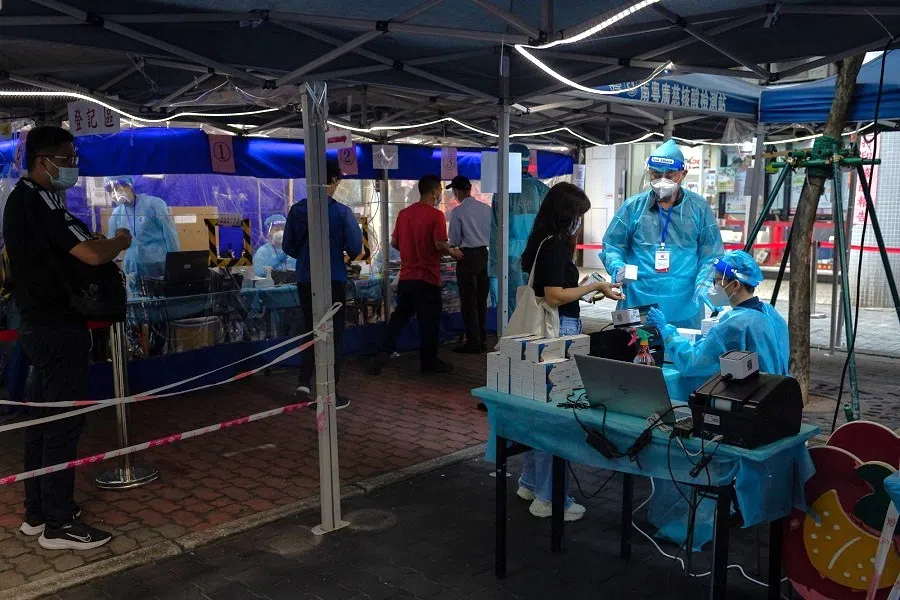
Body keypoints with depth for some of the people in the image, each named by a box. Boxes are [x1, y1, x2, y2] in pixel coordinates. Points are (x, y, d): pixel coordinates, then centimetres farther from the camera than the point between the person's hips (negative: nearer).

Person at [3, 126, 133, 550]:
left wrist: (102, 244, 8)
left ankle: (37, 512, 25)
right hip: (58, 328, -10)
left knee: (43, 419, 15)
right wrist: (121, 241, -6)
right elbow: (91, 254, -25)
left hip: (39, 324, 10)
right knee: (65, 420, -4)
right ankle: (58, 524, 4)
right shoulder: (39, 202, -18)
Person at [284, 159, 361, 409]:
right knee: (333, 336, 6)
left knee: (310, 330, 20)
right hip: (334, 280, -3)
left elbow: (288, 247, 4)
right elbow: (355, 248, -10)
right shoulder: (342, 212, -12)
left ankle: (305, 380, 10)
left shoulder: (297, 210, -1)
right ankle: (331, 394, 9)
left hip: (305, 281, 4)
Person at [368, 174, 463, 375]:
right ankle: (429, 361, 15)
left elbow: (394, 242, 11)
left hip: (406, 277, 6)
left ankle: (384, 353, 3)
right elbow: (440, 245, -19)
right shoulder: (436, 215, -12)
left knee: (399, 316, 14)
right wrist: (453, 252, -1)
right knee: (429, 321, 6)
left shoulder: (404, 213, 7)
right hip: (427, 278, -6)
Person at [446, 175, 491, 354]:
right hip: (484, 253, 6)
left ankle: (473, 343, 3)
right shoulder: (486, 208, 3)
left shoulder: (457, 212, -12)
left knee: (468, 301, 1)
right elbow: (493, 234, 8)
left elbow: (455, 241, -8)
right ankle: (482, 341, 18)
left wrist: (452, 246, 13)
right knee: (482, 300, 12)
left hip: (467, 256, -6)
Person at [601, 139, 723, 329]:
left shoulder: (699, 208, 6)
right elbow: (611, 246, 7)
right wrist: (618, 268, -13)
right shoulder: (633, 206, 4)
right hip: (638, 304, 0)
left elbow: (711, 254, 8)